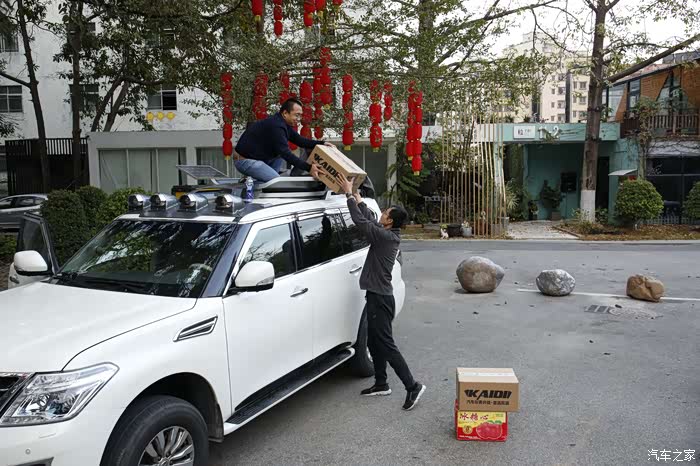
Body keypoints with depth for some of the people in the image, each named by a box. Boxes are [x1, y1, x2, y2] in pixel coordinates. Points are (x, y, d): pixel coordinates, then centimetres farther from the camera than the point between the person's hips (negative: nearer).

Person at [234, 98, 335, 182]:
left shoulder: (283, 123, 6)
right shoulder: (276, 126, -24)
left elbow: (300, 140, 8)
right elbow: (286, 153, -29)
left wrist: (321, 143, -2)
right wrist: (308, 168, -33)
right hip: (245, 160, -10)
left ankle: (269, 179, 8)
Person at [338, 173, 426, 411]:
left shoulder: (386, 237, -19)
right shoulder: (388, 234, 7)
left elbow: (361, 221, -21)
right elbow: (370, 221, 24)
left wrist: (349, 194, -13)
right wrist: (359, 199, 27)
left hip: (380, 299, -10)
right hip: (377, 296, 10)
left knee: (386, 345, -7)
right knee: (374, 343, 17)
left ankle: (412, 386, -3)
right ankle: (381, 384, 28)